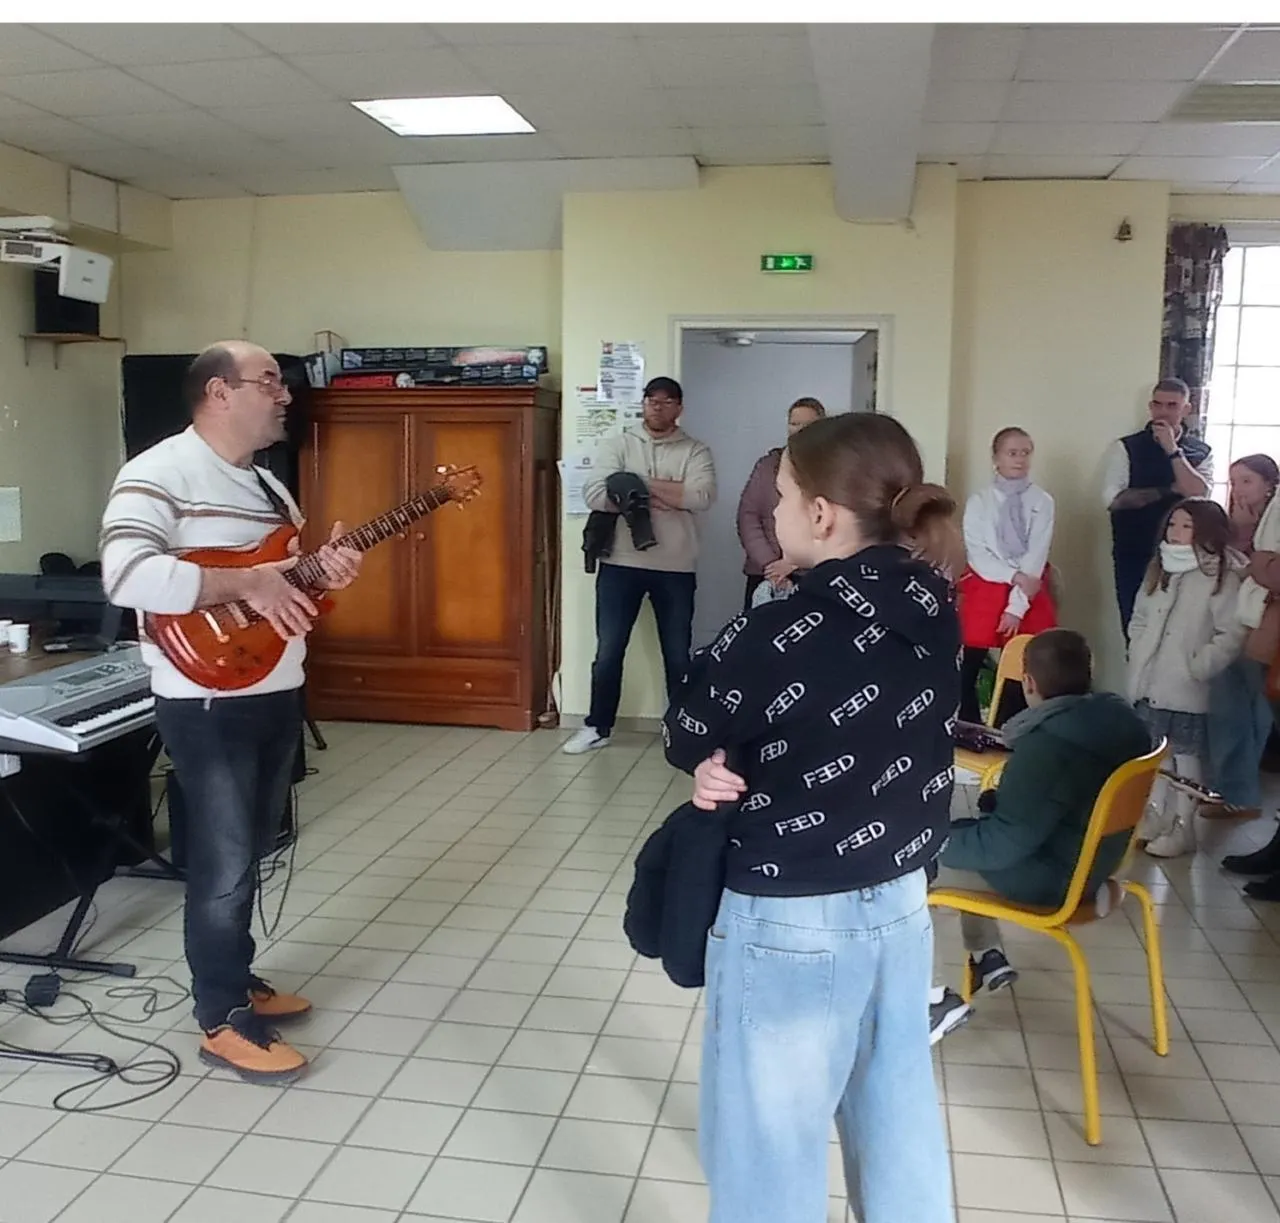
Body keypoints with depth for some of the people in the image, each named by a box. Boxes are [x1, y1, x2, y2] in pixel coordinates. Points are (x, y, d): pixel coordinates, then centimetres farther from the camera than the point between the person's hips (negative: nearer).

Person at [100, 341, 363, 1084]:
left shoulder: (269, 484, 14)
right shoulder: (160, 475, -15)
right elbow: (127, 574, -29)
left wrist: (325, 570, -3)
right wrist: (244, 584, -29)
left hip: (278, 693, 9)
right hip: (208, 703, -9)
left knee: (253, 853, 18)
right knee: (225, 865, -1)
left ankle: (239, 981, 34)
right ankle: (223, 1023, 13)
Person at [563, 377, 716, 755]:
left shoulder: (695, 451, 2)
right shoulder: (617, 444, 4)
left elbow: (702, 496, -17)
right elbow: (595, 494, -10)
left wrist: (640, 484, -14)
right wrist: (651, 499, -16)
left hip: (676, 568, 0)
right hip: (621, 564, 1)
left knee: (678, 654, 10)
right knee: (608, 651, 7)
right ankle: (598, 726, 20)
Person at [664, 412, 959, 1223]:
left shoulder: (775, 637, -23)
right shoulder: (936, 619, -3)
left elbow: (689, 742, -8)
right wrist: (748, 765, -5)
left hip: (789, 924, -6)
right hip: (900, 905, 7)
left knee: (771, 1142, 13)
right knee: (898, 1124, 22)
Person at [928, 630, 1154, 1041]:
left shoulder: (1047, 744, -29)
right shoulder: (1119, 715, -2)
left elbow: (1003, 843, -24)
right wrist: (1000, 800, 9)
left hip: (1049, 878, -9)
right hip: (1091, 858, 9)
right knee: (966, 831, 26)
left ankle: (929, 999, 1)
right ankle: (988, 958, 29)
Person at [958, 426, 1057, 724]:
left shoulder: (1042, 501, 0)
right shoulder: (979, 501, 1)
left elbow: (1037, 555, -7)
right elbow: (976, 554, -6)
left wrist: (1017, 606, -15)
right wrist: (1014, 576, -20)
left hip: (1029, 593, 0)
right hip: (985, 589, 0)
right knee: (968, 669, -2)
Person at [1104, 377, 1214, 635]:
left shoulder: (1201, 452, 4)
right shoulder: (1126, 448, -2)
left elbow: (1198, 495, -13)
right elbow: (1113, 499, -13)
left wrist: (1172, 449, -16)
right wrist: (1170, 490, -10)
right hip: (1134, 557, -1)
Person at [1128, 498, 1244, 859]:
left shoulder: (1221, 576, -12)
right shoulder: (1159, 570, 12)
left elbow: (1232, 633, -17)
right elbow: (1139, 619, 19)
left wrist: (1197, 667, -19)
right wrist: (1138, 655, 6)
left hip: (1186, 690, -7)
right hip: (1149, 684, 7)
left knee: (1185, 755, 2)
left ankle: (1182, 827, 12)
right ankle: (1155, 815, 30)